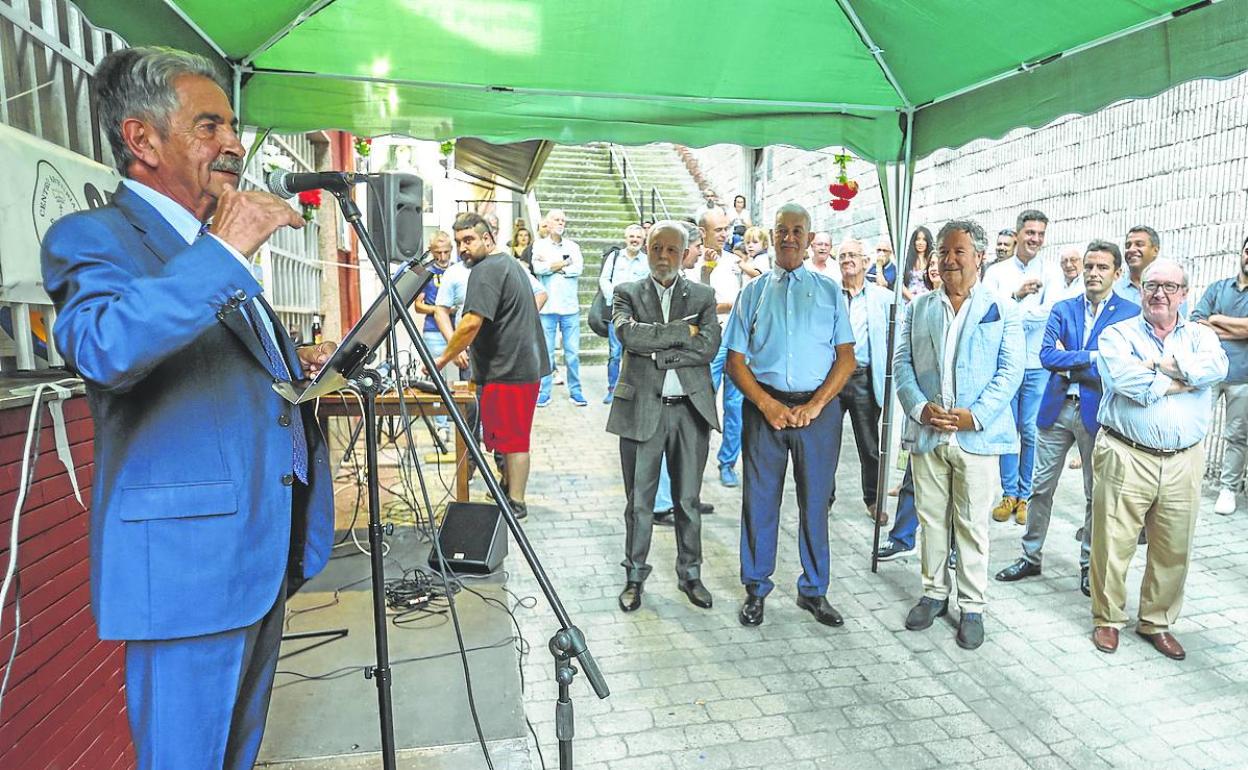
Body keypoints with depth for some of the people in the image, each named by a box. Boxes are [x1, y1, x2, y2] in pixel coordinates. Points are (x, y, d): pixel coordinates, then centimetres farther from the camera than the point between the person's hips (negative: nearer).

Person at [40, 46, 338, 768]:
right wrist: (223, 252, -30)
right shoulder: (92, 236, -10)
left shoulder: (215, 247, 16)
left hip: (265, 547, 8)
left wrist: (298, 363, 10)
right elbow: (103, 349, -31)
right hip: (189, 554, -8)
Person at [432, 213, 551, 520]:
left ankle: (515, 503, 5)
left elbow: (472, 322, -25)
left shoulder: (485, 271, -15)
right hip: (526, 364, 10)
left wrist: (443, 359, -15)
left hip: (508, 369, -10)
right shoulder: (512, 264, 18)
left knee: (512, 437, -3)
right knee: (513, 435, 20)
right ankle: (508, 486, 33)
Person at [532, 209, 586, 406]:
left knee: (572, 352, 4)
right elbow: (538, 268, -12)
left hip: (570, 307, 2)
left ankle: (575, 391, 13)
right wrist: (565, 262, -5)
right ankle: (544, 392, 10)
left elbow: (578, 268, -6)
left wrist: (551, 265, -6)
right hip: (547, 307, -2)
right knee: (546, 352, 2)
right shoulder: (539, 245, 6)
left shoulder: (573, 246, 12)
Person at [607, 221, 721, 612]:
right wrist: (682, 331, -13)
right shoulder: (628, 293, 4)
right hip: (642, 410, -1)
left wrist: (656, 351, -13)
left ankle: (690, 573, 30)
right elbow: (628, 334, -16)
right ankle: (634, 576, 26)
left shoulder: (703, 296, 6)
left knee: (688, 500, 13)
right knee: (639, 501, 9)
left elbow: (709, 346, -9)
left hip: (691, 410, 1)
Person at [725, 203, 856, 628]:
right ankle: (755, 589, 23)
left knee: (815, 501, 9)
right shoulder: (753, 291, 9)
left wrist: (814, 405, -10)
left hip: (818, 407, 0)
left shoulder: (829, 290, 9)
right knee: (760, 499, 7)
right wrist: (768, 405, -10)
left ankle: (813, 590, 26)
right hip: (764, 406, 0)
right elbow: (735, 361, 3)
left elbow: (846, 357, 3)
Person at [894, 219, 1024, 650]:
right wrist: (920, 408, -11)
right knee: (930, 517, 12)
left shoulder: (1002, 310, 2)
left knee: (972, 522, 6)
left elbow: (1010, 371, -4)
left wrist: (975, 415, -16)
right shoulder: (919, 308, 10)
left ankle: (972, 606, 19)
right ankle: (934, 593, 27)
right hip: (926, 433, 3)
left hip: (978, 434, -2)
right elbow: (902, 363, 5)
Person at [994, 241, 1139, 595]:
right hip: (1056, 408, 3)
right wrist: (1091, 357, -15)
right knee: (1041, 487, 8)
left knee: (1096, 494, 10)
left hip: (1098, 413, -2)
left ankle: (1089, 565, 25)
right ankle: (1030, 557, 21)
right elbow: (1047, 355, -6)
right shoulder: (1062, 309, 7)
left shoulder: (1130, 313, -2)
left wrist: (1068, 363, -12)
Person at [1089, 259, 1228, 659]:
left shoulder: (1200, 336, 12)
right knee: (1113, 544, 2)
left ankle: (1157, 622, 28)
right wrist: (1184, 381, -7)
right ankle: (1108, 619, 19)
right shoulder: (1118, 334, 2)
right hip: (1127, 457, -3)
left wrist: (1160, 364, -13)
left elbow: (1216, 367, -12)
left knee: (1174, 550, 11)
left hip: (1184, 461, 3)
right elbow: (1125, 379, -17)